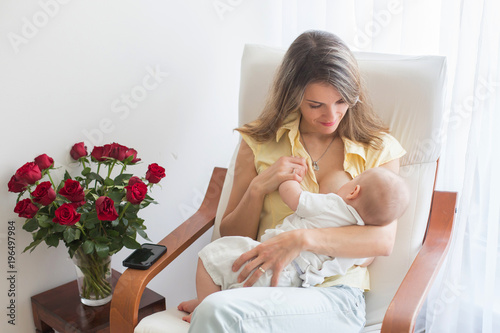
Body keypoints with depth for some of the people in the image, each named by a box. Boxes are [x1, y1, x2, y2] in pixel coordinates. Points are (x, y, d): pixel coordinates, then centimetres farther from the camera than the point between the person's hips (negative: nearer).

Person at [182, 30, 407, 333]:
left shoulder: (378, 148, 8)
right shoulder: (259, 142, 11)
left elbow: (384, 239, -7)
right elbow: (231, 237, 13)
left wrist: (302, 239, -19)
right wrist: (258, 188, -6)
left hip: (334, 293, -2)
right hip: (262, 283, 3)